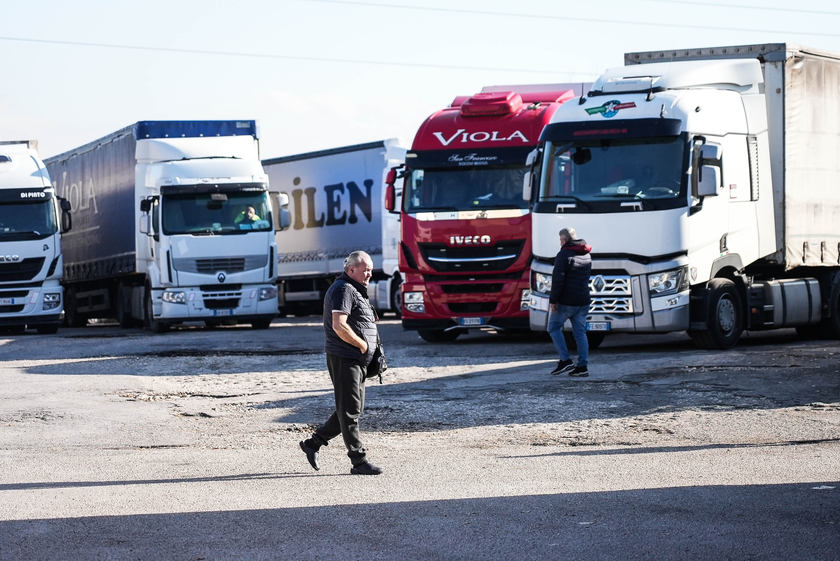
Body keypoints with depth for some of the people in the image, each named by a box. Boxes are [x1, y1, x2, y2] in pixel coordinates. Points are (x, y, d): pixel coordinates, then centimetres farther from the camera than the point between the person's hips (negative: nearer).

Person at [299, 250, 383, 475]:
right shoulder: (343, 290, -14)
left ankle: (313, 443, 23)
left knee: (353, 409, 14)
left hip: (357, 361, 11)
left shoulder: (355, 290, 20)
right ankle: (359, 461, -4)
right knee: (350, 411, -6)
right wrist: (362, 344, -16)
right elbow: (339, 326, -24)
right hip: (344, 359, -11)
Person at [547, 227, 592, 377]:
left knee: (554, 327, 8)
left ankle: (565, 360, -1)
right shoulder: (587, 255, 14)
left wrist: (553, 300, -15)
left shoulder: (564, 255, -11)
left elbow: (558, 279, -19)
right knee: (580, 332, 8)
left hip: (566, 301, -7)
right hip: (583, 301, 7)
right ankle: (583, 366, 2)